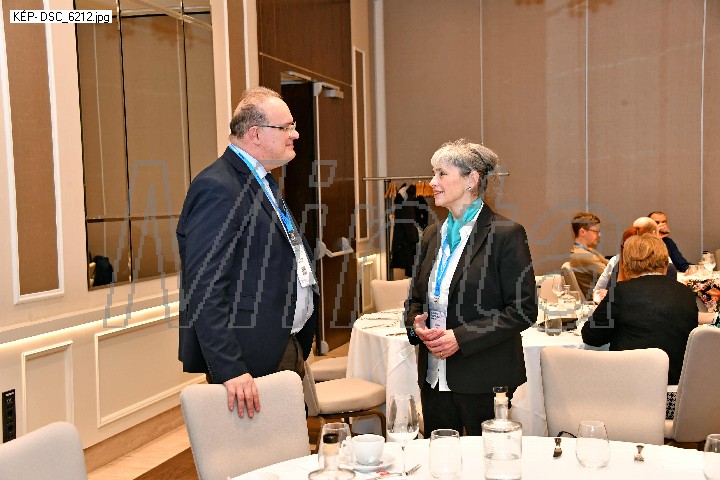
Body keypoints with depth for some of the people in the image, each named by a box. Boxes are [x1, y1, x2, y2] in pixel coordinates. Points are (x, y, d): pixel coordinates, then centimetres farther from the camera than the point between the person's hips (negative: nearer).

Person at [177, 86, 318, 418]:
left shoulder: (262, 182, 16)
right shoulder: (217, 188, -16)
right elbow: (205, 289, -22)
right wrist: (230, 370, -25)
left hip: (288, 349, 10)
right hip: (250, 364, -9)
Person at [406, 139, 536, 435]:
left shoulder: (505, 234, -9)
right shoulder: (432, 235, 11)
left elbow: (524, 309, -12)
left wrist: (461, 337, -18)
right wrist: (416, 325, -4)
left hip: (484, 382, -6)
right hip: (434, 378, 6)